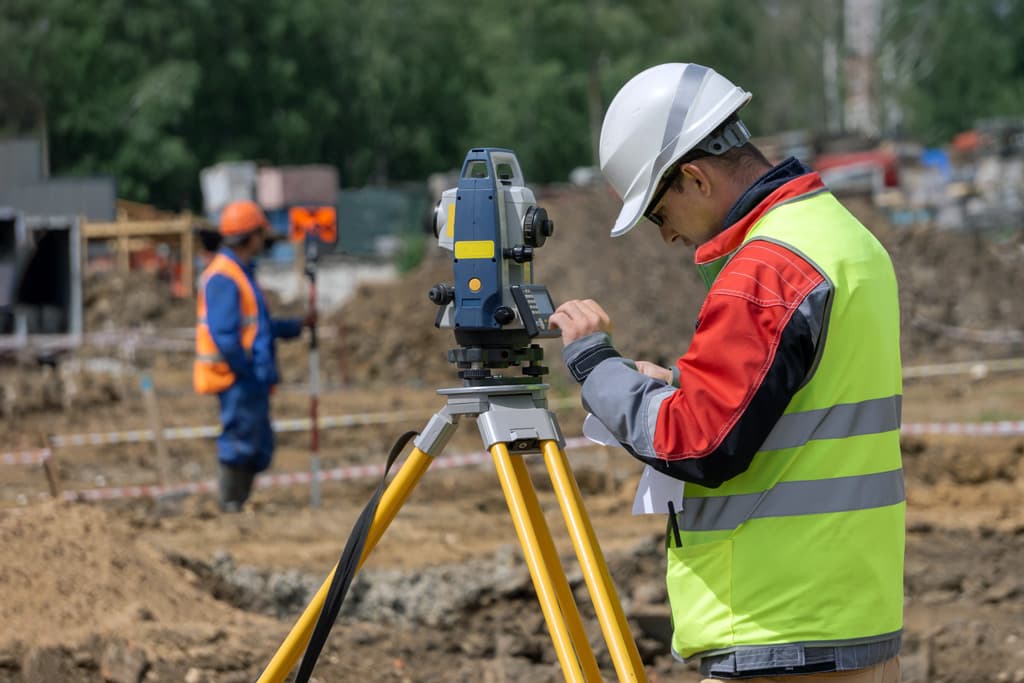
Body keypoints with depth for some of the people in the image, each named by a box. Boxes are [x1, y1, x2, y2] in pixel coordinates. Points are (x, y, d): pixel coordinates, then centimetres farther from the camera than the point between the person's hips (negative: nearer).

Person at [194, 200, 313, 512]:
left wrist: (297, 326, 20)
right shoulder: (223, 277, -16)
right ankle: (229, 507, -2)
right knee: (239, 445, -7)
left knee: (260, 450, 12)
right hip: (238, 380, -10)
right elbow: (224, 335, -22)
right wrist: (248, 371, -17)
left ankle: (237, 507, 17)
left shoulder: (242, 273, 17)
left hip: (252, 380, 10)